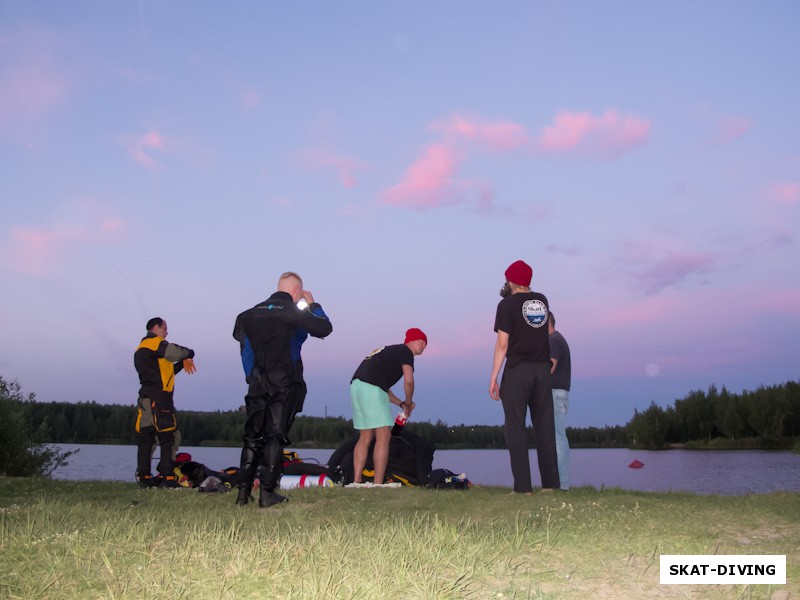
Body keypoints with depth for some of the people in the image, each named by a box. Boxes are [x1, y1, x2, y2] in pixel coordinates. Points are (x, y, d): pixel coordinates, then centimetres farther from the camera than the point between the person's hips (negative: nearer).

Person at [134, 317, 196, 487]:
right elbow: (176, 352, -21)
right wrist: (189, 354, 0)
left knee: (145, 439, 7)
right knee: (167, 438, -7)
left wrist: (183, 363, 13)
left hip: (146, 399, 10)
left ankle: (144, 477, 8)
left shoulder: (140, 349, 26)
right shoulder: (155, 342, -4)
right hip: (158, 398, -9)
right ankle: (167, 477, -9)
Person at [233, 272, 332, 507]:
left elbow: (239, 334, 12)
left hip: (256, 382, 4)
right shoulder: (294, 312, -5)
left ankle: (244, 491, 7)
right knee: (275, 435, 0)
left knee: (252, 435, 10)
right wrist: (313, 304, 14)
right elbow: (325, 328, 0)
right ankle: (267, 493, -4)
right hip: (281, 384, -4)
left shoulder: (255, 310, 10)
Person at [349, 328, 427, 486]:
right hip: (371, 388, -9)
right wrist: (409, 402, 8)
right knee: (384, 436, -8)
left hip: (356, 385, 9)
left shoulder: (389, 351, 32)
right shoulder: (405, 351, 6)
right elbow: (408, 380, -9)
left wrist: (401, 404, 25)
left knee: (365, 437, 12)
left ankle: (356, 481, 9)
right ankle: (377, 484, -12)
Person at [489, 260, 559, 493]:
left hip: (517, 371, -5)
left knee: (516, 428, -2)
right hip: (542, 370, 5)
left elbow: (502, 344, -10)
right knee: (544, 427, 8)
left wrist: (493, 378, -7)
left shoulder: (507, 304, -5)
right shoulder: (542, 300, 11)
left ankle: (523, 485, -6)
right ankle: (550, 482, 7)